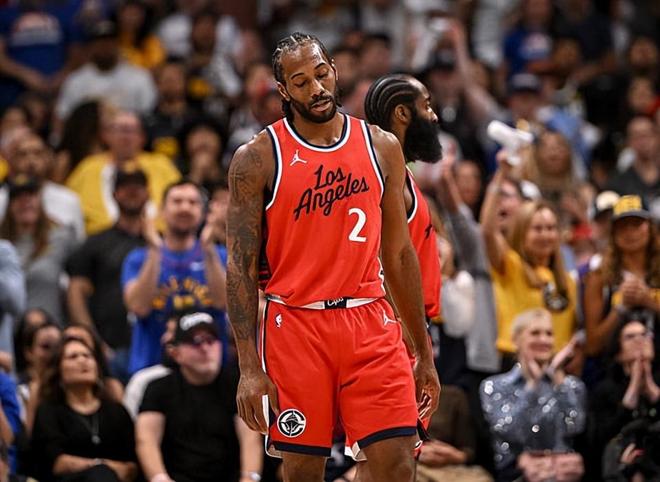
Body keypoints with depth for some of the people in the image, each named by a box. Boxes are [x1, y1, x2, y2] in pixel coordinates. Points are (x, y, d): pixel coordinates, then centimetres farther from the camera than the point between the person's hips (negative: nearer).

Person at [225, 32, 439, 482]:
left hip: (370, 324, 2)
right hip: (296, 325, -2)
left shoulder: (382, 148, 7)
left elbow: (399, 253, 13)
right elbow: (242, 267, -3)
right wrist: (249, 367, -11)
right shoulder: (258, 158, -2)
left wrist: (424, 352, 12)